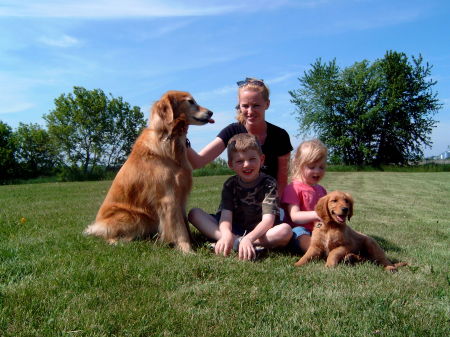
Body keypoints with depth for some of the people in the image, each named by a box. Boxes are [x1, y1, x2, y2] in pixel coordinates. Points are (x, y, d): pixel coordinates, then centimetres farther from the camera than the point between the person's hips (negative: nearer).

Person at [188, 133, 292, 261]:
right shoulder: (230, 185, 0)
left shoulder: (269, 184, -8)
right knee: (194, 213, -12)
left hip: (259, 233, -2)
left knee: (286, 230, -33)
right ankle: (235, 241, -30)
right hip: (233, 230, 3)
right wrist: (226, 235, -39)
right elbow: (226, 214, -15)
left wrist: (248, 238, -40)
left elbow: (268, 219, -21)